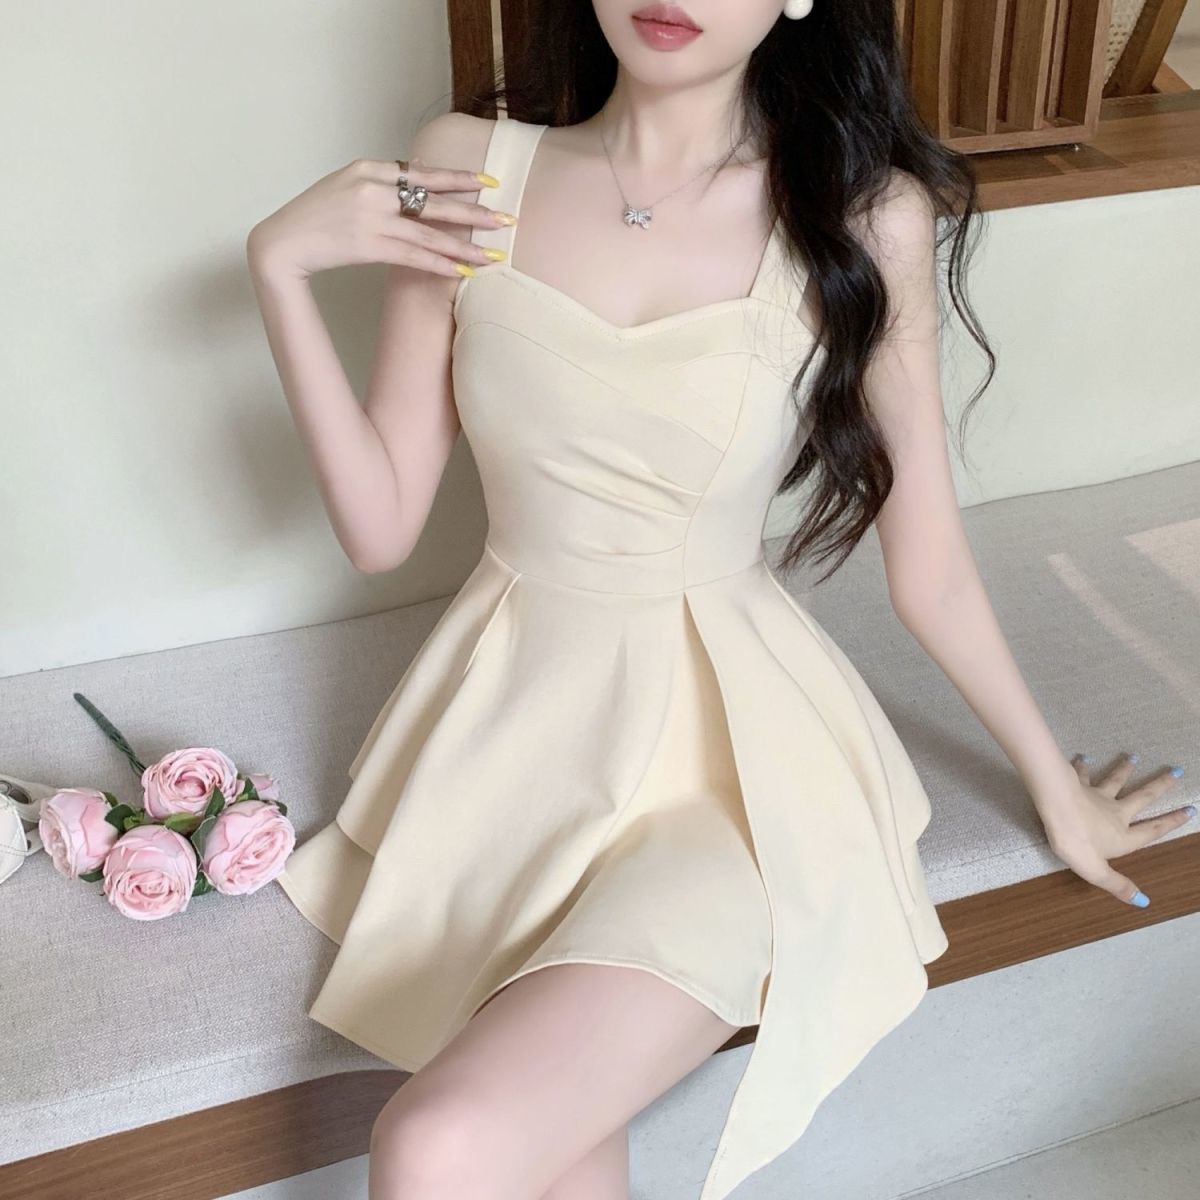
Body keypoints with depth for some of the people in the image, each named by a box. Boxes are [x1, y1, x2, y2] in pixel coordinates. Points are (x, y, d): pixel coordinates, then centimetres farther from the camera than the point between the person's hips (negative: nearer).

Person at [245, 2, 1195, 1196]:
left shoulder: (863, 215, -8)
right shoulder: (464, 171, -2)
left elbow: (927, 567, 2)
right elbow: (379, 526, 0)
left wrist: (1052, 781, 12)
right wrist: (279, 266, -9)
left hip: (727, 741, -2)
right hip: (511, 717, 3)